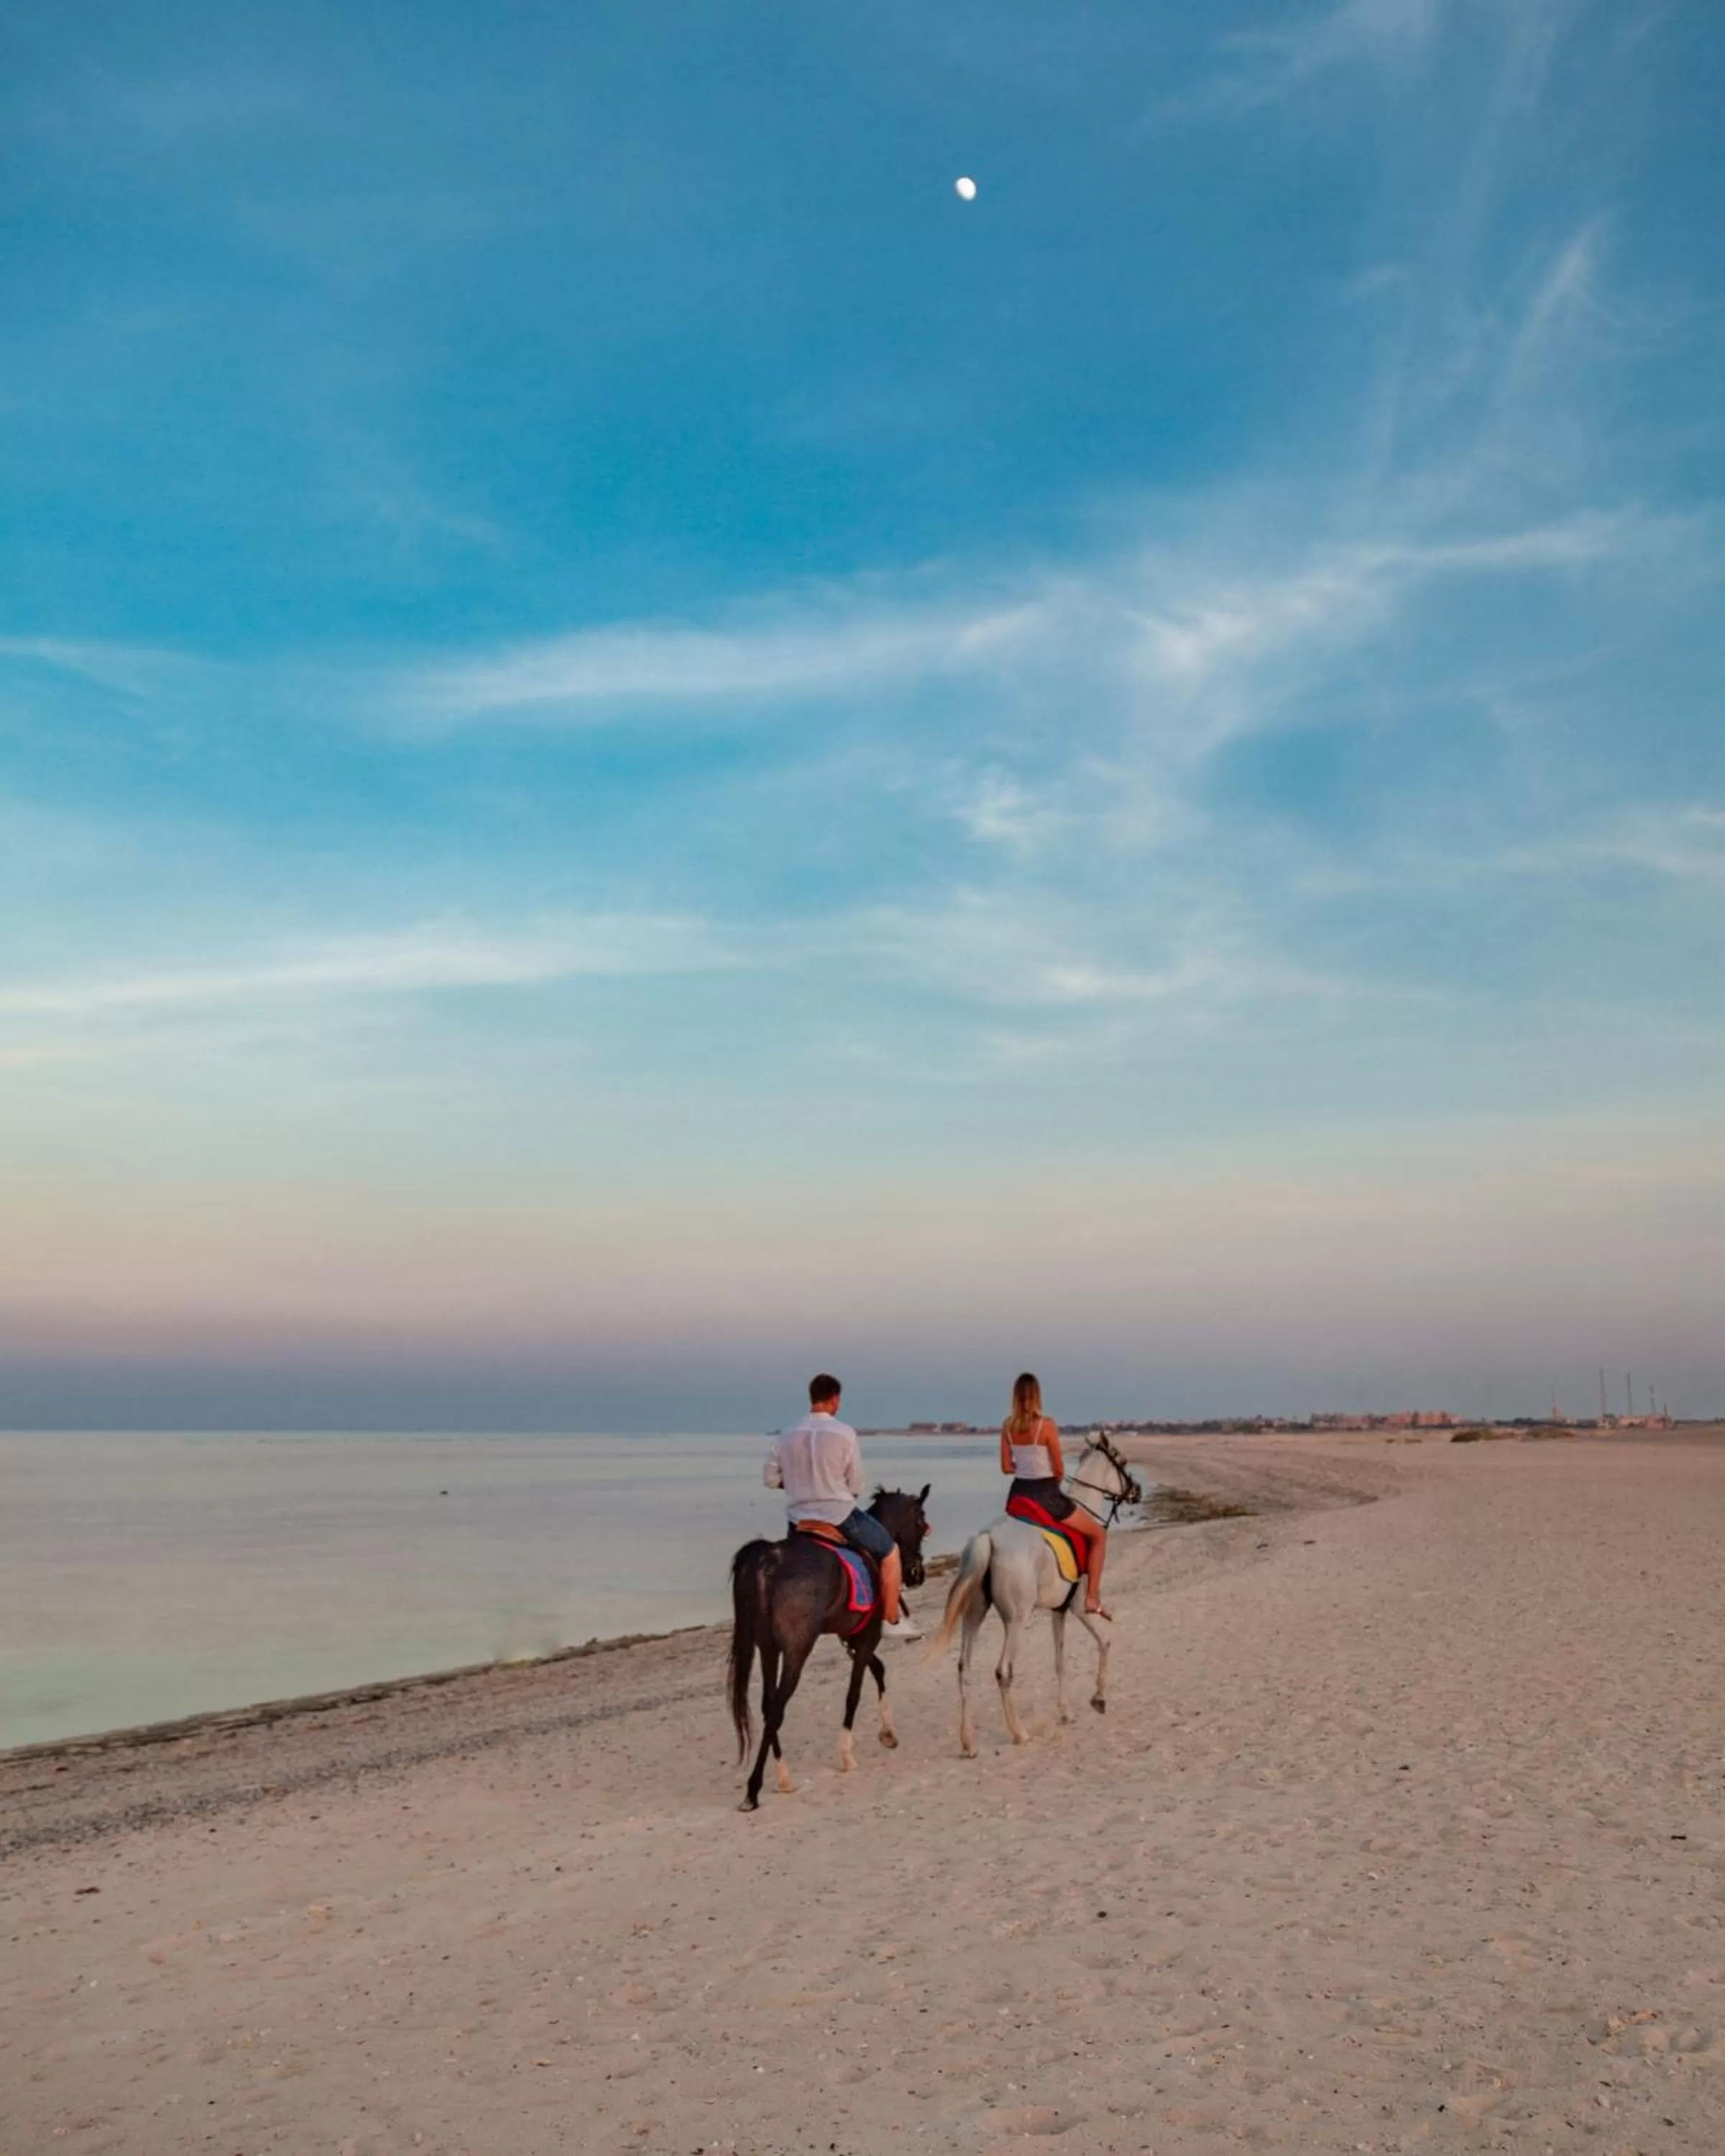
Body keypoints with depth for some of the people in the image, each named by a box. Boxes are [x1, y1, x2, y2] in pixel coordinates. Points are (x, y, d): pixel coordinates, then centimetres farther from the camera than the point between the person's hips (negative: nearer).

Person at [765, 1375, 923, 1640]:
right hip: (839, 1515, -4)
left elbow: (770, 1478, 5)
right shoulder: (844, 1433, -11)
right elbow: (856, 1485, -5)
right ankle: (892, 1622, 15)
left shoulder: (788, 1435, 1)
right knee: (890, 1551, 13)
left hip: (799, 1520, 5)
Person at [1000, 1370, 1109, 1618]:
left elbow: (1006, 1467, 5)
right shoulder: (1047, 1424, -15)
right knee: (1099, 1535, 10)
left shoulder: (1008, 1426, 0)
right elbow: (1059, 1470, -10)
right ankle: (1092, 1599, 3)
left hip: (1018, 1494, 5)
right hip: (1046, 1495, -5)